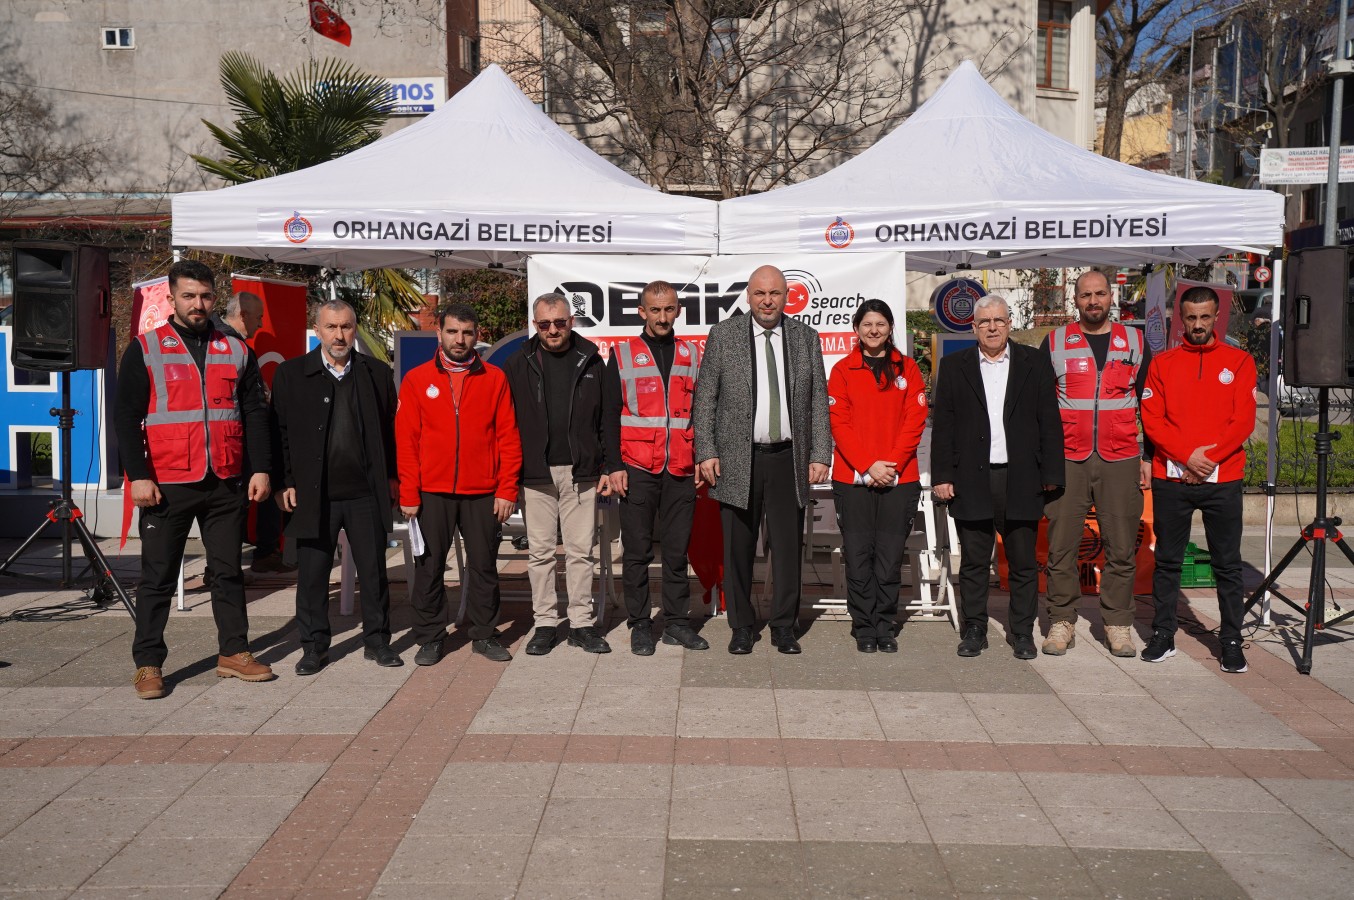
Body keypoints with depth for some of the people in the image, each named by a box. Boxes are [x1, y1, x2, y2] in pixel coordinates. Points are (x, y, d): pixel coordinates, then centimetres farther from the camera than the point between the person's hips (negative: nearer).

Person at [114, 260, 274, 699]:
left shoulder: (237, 351, 10)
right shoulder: (144, 350, 2)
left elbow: (255, 414, 9)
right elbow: (126, 417, -2)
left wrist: (260, 468, -1)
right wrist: (138, 476, -11)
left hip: (226, 483, 3)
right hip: (167, 485, -2)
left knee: (228, 571, 10)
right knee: (158, 577, 4)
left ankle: (233, 653, 20)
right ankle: (148, 663, 13)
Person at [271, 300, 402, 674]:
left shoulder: (377, 373, 6)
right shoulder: (291, 374, 2)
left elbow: (391, 429, 9)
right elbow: (280, 432, 2)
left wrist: (392, 476, 5)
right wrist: (285, 483, -3)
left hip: (367, 493, 1)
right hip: (314, 495, -1)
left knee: (374, 571, 8)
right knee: (312, 576, 6)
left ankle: (377, 640, 22)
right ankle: (314, 647, 19)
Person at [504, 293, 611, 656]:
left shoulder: (591, 361, 6)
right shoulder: (519, 364, 5)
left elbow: (607, 419, 7)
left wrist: (607, 466, 1)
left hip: (581, 472, 0)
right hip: (535, 473, 0)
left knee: (582, 551, 4)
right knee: (539, 551, 6)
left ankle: (582, 623, 13)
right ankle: (545, 623, 16)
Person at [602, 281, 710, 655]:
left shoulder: (691, 354, 11)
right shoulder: (623, 355, 4)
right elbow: (609, 416, 2)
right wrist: (614, 466, -5)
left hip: (681, 470, 2)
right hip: (637, 469, -2)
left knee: (677, 549, 7)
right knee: (637, 550, 3)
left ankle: (676, 622, 17)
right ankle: (640, 625, 12)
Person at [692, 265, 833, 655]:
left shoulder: (806, 338, 9)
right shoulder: (723, 335, 3)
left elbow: (818, 402, 9)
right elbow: (705, 399, 2)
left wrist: (820, 455, 2)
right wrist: (706, 452, -6)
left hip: (789, 459, 2)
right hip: (738, 458, -1)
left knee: (788, 546, 5)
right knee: (738, 547, 5)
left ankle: (784, 626, 19)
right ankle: (741, 626, 19)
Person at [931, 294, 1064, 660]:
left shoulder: (1035, 363, 7)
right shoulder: (954, 367, 8)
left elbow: (1049, 421, 4)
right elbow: (942, 424, 5)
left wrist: (1051, 474, -1)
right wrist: (942, 476, -2)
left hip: (1021, 479, 0)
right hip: (972, 480, 0)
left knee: (1023, 561, 6)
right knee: (973, 562, 6)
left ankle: (1022, 631, 19)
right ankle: (974, 630, 18)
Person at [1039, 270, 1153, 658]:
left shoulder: (1135, 342, 10)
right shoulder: (1055, 342, 7)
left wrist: (1150, 456, 7)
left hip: (1121, 461, 1)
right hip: (1066, 461, -1)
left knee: (1121, 549, 3)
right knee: (1061, 546, 0)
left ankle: (1117, 625, 12)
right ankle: (1061, 622, 10)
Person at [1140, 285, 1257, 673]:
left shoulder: (1239, 361, 6)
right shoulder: (1162, 363, 8)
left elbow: (1244, 421, -1)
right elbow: (1151, 420, 0)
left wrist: (1208, 457, -13)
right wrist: (1186, 456, -13)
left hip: (1222, 479, -1)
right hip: (1170, 478, 1)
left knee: (1227, 564, 4)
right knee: (1167, 561, 7)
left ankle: (1232, 641, 12)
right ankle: (1163, 634, 16)